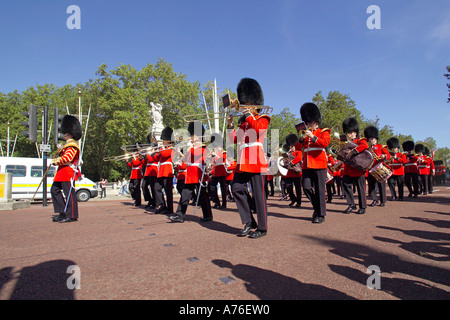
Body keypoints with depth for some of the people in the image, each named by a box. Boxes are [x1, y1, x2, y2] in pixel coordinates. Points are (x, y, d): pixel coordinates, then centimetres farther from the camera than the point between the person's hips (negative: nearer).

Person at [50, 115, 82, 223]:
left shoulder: (72, 145, -14)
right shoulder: (68, 144, 21)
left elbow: (67, 158, -23)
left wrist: (55, 161, -9)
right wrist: (60, 150, 10)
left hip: (69, 173, -11)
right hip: (62, 173, 11)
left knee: (69, 193, -6)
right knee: (54, 190, 12)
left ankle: (72, 216, 2)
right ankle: (63, 212, 16)